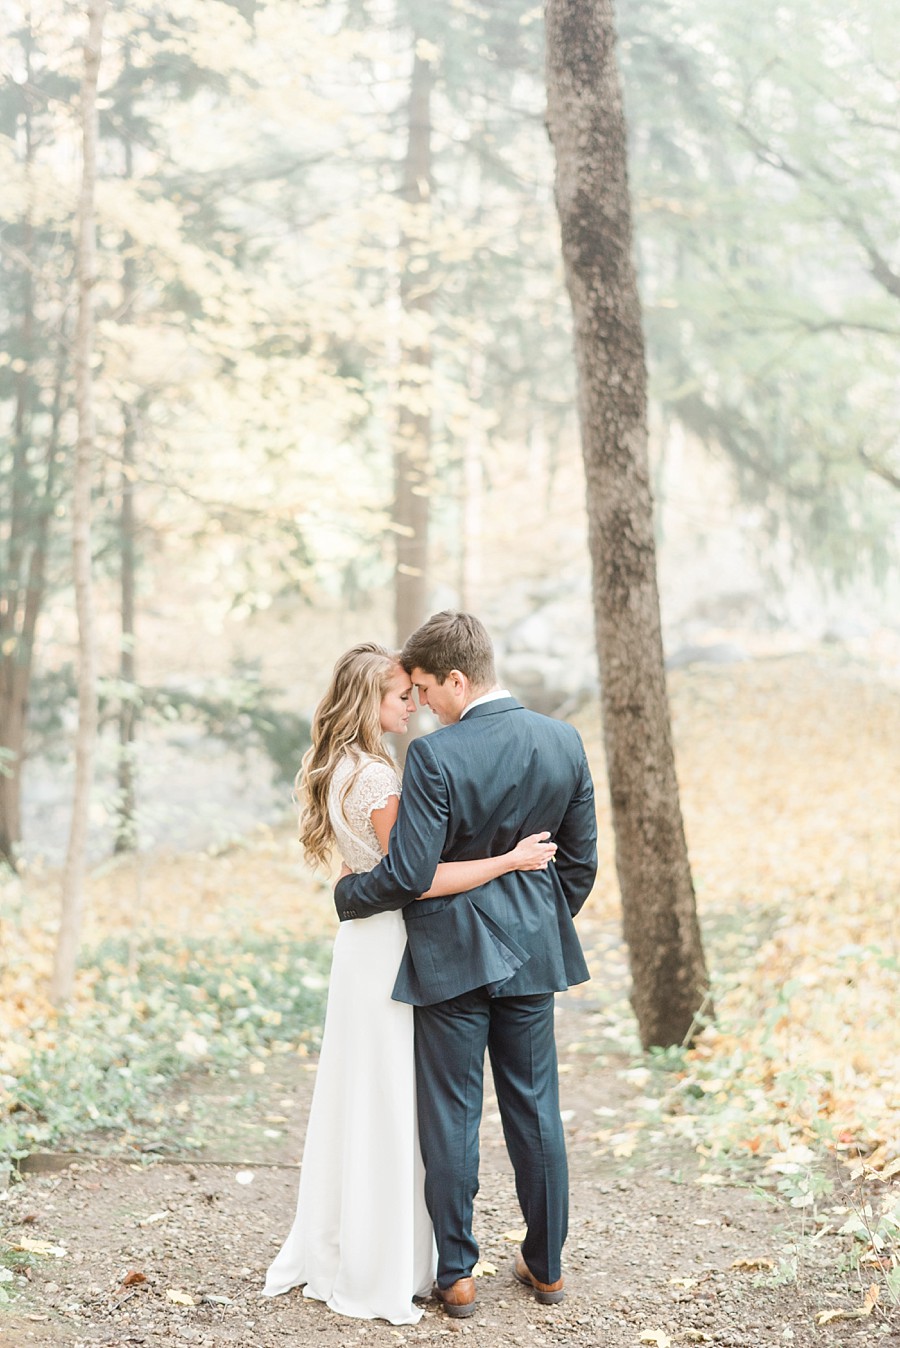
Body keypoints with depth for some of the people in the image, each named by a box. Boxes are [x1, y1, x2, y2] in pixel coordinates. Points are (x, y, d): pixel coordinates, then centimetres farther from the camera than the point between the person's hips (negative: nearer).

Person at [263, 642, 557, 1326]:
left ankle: (330, 1254, 28)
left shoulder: (337, 771, 10)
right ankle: (382, 1274, 11)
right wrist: (511, 859, -21)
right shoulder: (377, 777, -20)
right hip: (389, 947, -9)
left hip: (363, 940, 9)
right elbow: (415, 878, -24)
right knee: (391, 1108, 0)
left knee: (357, 1102, 17)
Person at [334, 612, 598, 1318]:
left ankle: (456, 1274, 17)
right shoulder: (564, 742, -2)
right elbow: (581, 861, 5)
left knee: (452, 1115, 7)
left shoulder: (435, 755, -20)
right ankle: (546, 1265, 26)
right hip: (531, 954, 5)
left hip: (451, 957, -5)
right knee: (535, 1108, 15)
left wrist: (347, 894, 0)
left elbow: (408, 875, -20)